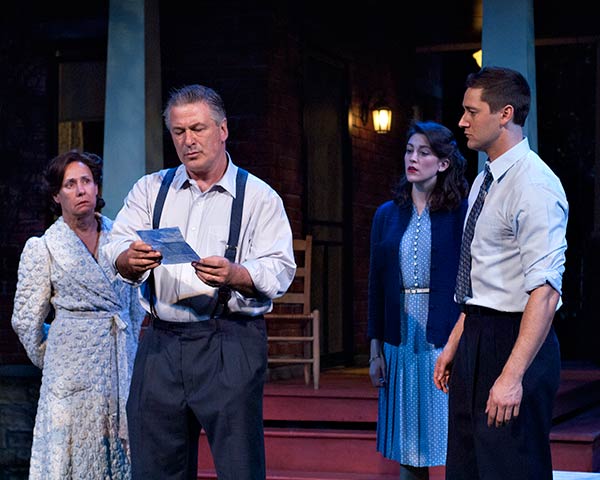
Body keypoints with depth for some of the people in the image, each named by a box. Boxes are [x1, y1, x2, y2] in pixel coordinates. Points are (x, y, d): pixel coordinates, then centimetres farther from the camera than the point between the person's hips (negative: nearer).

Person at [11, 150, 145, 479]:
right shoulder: (43, 248, -1)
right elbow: (26, 321, 4)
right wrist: (51, 363, 12)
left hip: (122, 362, 3)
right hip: (73, 365, -3)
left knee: (123, 453, 4)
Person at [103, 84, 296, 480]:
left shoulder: (260, 197, 5)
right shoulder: (150, 189, 15)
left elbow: (279, 271, -6)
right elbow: (116, 253, 3)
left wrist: (233, 275, -27)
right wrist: (131, 259, -22)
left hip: (230, 344, -3)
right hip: (161, 343, 3)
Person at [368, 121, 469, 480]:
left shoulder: (462, 213, -3)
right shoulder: (387, 215, 10)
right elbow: (377, 284, 11)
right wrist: (376, 349, 8)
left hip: (446, 342, -4)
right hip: (401, 342, 4)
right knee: (407, 451, 8)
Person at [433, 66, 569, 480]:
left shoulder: (534, 185, -17)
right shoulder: (485, 182, 13)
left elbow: (545, 292, -24)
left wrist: (512, 376, -29)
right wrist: (455, 345, 19)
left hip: (514, 341, -9)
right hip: (477, 337, 10)